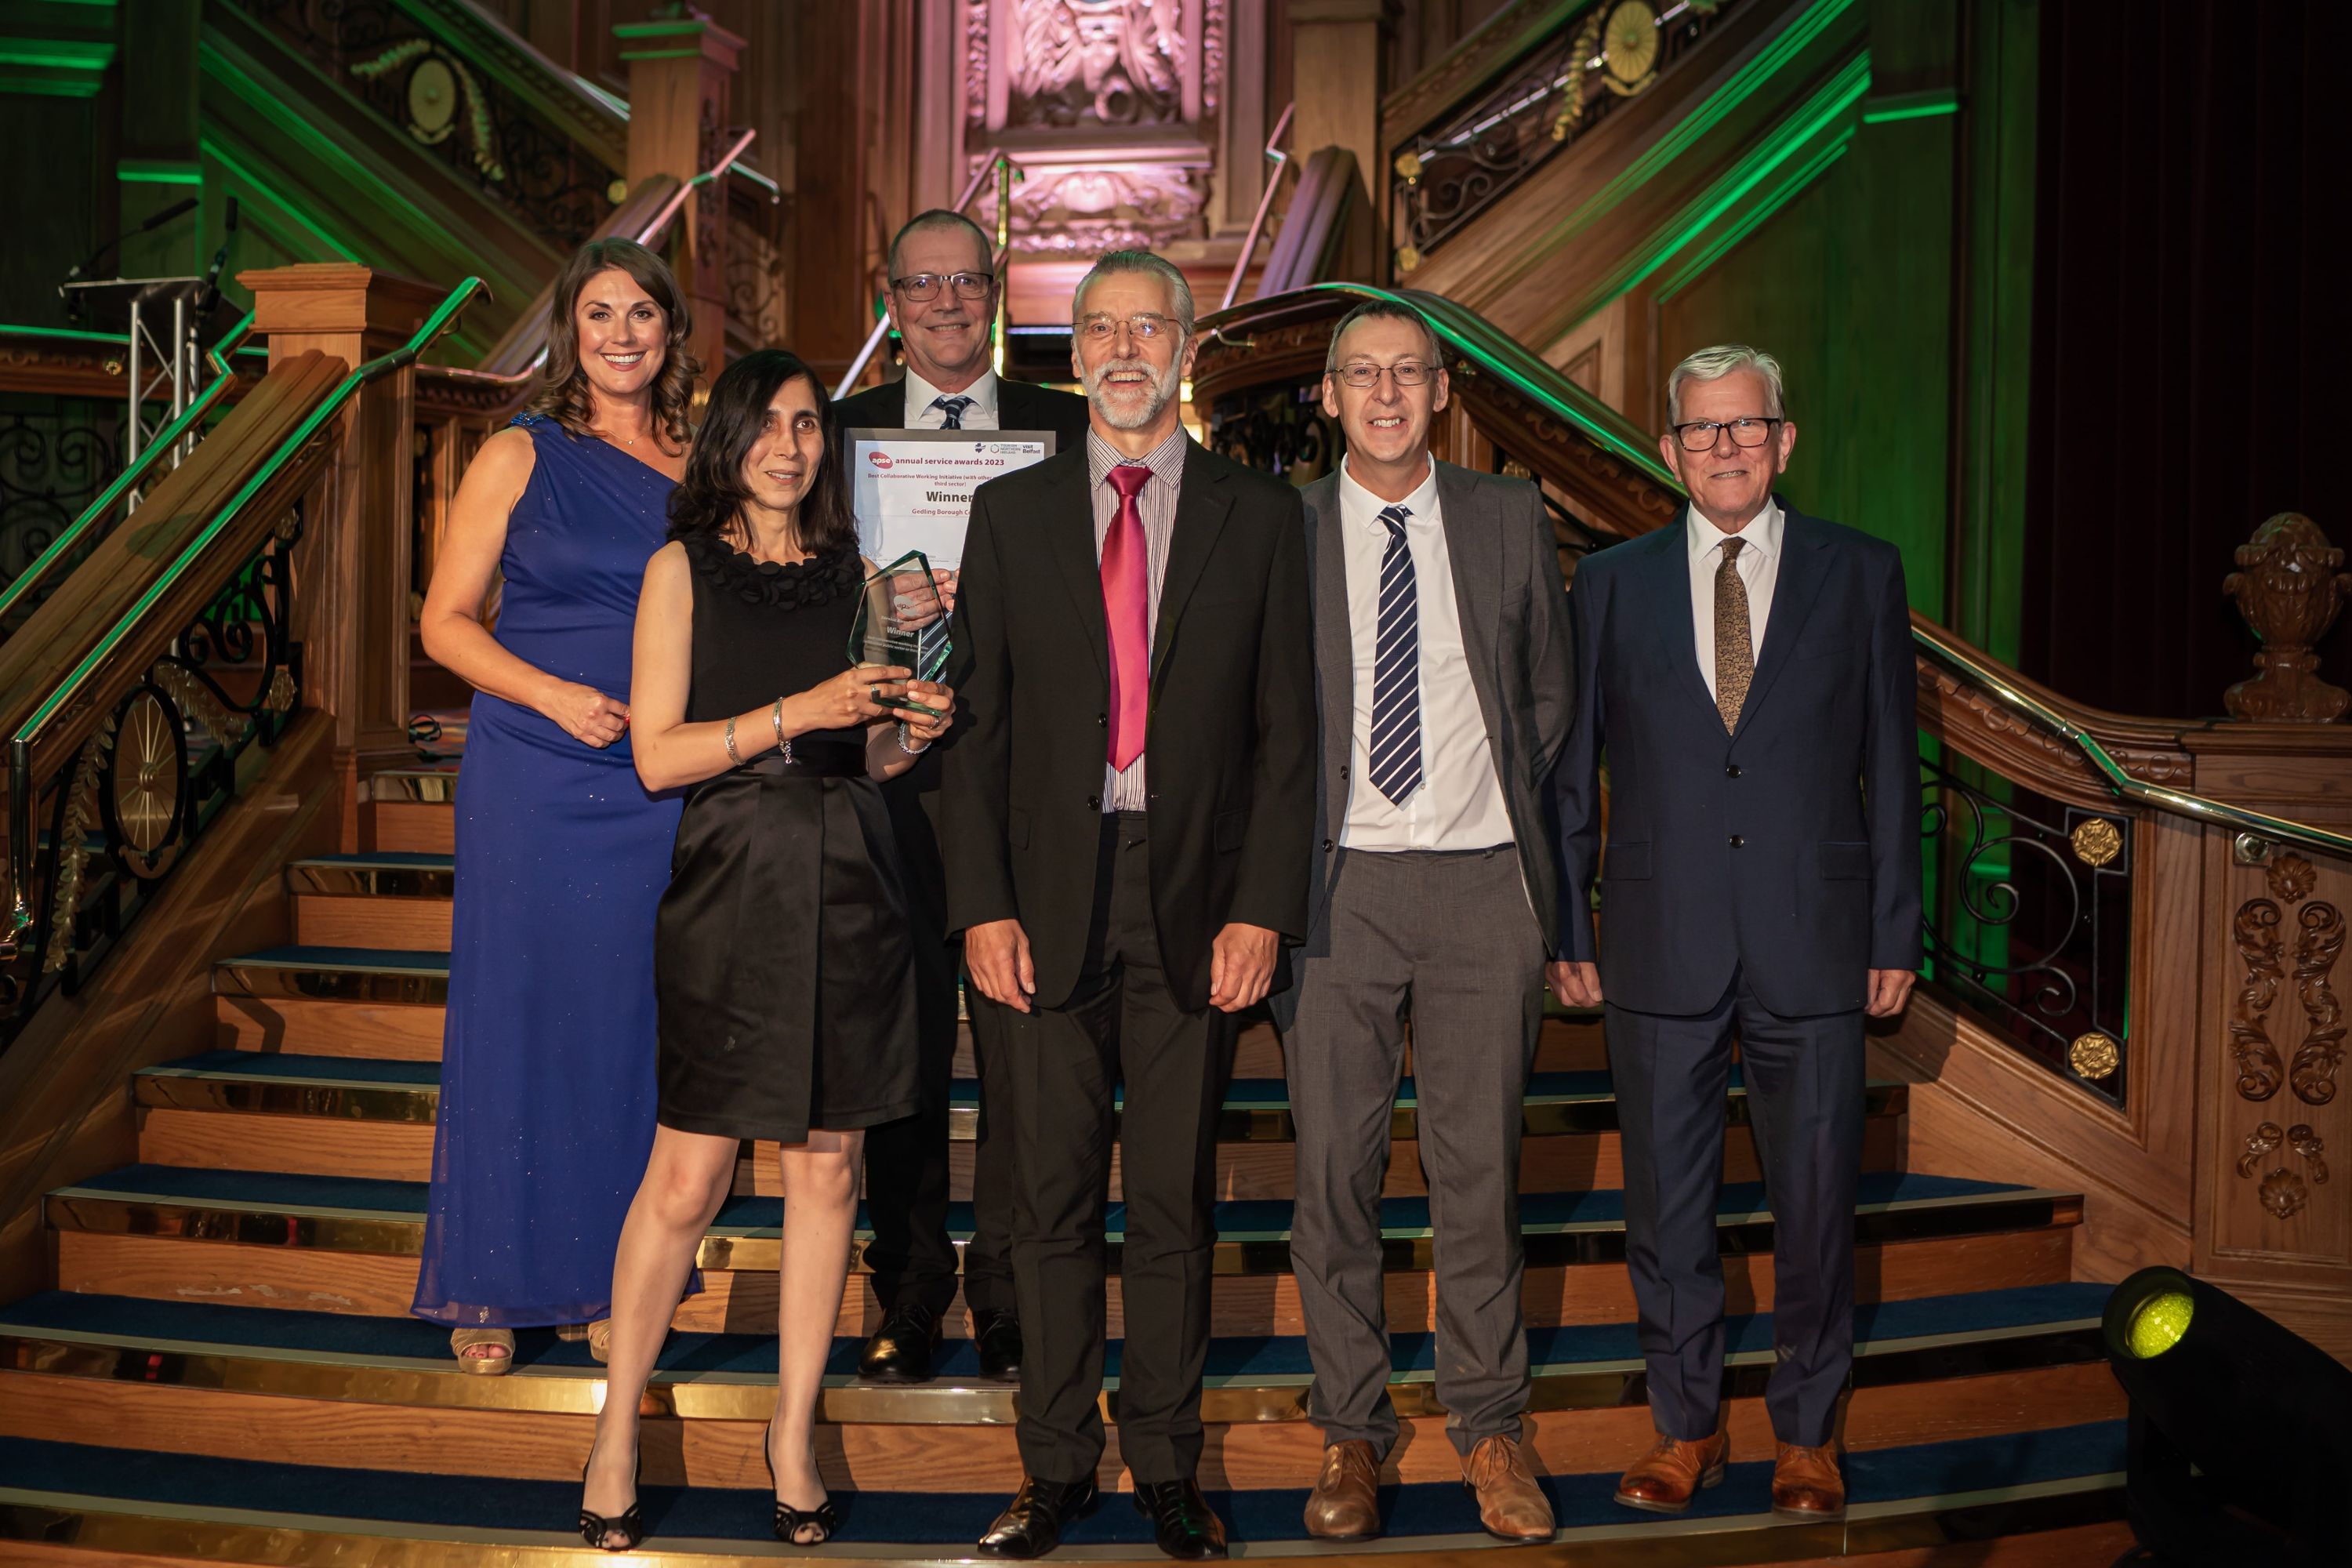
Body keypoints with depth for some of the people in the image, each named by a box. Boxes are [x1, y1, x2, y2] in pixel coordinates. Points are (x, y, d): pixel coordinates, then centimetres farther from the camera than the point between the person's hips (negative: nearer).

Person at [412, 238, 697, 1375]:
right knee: (515, 1019, 3)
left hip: (656, 789, 3)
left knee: (627, 1026, 6)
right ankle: (491, 1287, 16)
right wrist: (555, 696, -15)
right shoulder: (521, 457, 1)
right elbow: (446, 621, -1)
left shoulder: (696, 469, 9)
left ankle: (601, 1281, 19)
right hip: (531, 779, -2)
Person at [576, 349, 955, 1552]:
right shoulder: (683, 569, 3)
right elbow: (658, 757, -5)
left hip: (848, 879, 4)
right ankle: (616, 1433, 14)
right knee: (688, 1178, -3)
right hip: (734, 882, -3)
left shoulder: (852, 573, 14)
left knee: (826, 1169, 7)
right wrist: (797, 712, -14)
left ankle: (793, 1430, 20)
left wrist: (912, 730, -2)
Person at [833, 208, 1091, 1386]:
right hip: (888, 772, 1)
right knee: (901, 1050, 7)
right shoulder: (840, 432, 10)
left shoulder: (1067, 432, 8)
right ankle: (908, 1299, 20)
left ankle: (1008, 1297, 17)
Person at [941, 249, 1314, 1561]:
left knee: (1176, 1204, 7)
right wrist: (984, 905, -4)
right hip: (1053, 897, 1)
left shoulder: (1261, 517, 6)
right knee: (1056, 1199, 7)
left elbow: (1289, 729, 2)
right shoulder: (1011, 513, 9)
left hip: (1196, 903, -1)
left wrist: (1262, 909, -7)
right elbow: (978, 724, 5)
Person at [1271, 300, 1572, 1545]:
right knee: (1334, 1169, 4)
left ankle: (1486, 1423, 21)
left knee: (1480, 1168, 7)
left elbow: (1548, 694, 17)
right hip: (1338, 886, -1)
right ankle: (1350, 1429, 18)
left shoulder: (1509, 520, 7)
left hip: (1482, 884, 1)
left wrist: (1506, 803, 8)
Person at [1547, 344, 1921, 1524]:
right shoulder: (1611, 584, 6)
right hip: (1660, 942, 1)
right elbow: (1571, 771, 7)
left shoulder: (1861, 574, 4)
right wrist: (1567, 930, 4)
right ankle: (1686, 1424, 25)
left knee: (1815, 1199, 8)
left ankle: (1806, 1429, 26)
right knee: (1664, 1199, 8)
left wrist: (1895, 932, 2)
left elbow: (1891, 764, 5)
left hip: (1813, 942, 0)